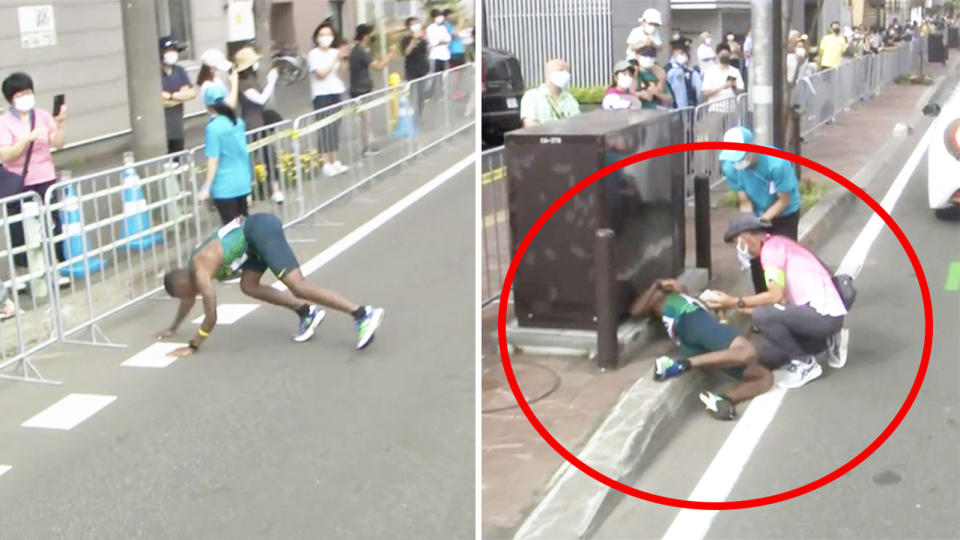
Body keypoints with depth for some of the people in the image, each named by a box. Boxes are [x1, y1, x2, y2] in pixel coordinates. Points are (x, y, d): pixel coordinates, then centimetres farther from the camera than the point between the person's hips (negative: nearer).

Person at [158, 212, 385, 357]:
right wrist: (173, 328, 47)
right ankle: (307, 312, 7)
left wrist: (193, 346, -1)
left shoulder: (200, 269, -10)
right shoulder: (192, 268, 18)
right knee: (248, 286, 13)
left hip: (261, 230, -10)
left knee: (298, 286, -17)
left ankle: (363, 314, -27)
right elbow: (189, 299, 38)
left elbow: (211, 315, -10)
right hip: (256, 234, 10)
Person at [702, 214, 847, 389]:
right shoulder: (778, 245, 18)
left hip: (824, 314, -10)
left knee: (762, 316, -25)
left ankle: (804, 363, -9)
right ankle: (827, 342, 20)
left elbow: (775, 296, -22)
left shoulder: (771, 247, -12)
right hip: (823, 313, 10)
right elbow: (781, 298, 15)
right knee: (768, 357, 13)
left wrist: (735, 303, -15)